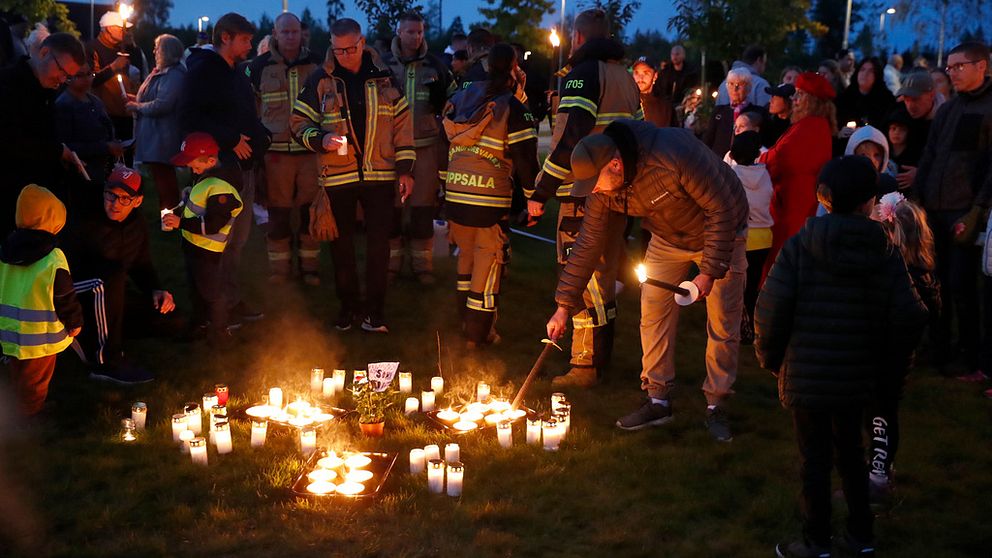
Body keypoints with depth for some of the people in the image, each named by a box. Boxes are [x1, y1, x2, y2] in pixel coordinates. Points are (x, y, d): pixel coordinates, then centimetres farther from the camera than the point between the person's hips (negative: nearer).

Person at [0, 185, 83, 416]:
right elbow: (65, 298, -16)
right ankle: (33, 410, 33)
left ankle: (19, 405, 46)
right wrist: (75, 322, 1)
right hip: (39, 335, -6)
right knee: (35, 379, 15)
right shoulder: (53, 259, -24)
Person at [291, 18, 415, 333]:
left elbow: (402, 123, 7)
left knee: (379, 244, 0)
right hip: (336, 176, 0)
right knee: (341, 245, 9)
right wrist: (320, 139, -18)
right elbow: (299, 123, 2)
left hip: (380, 174, 0)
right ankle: (347, 306, 23)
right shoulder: (320, 81, -1)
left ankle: (374, 311, 10)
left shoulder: (384, 77, 4)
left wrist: (405, 168, 2)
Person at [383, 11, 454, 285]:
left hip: (426, 146, 1)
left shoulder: (435, 65, 5)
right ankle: (391, 261, 15)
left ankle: (422, 263, 14)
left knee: (423, 206, 5)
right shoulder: (384, 64, 2)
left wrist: (438, 94, -2)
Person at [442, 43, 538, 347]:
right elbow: (524, 157, -9)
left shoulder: (460, 98, 9)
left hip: (455, 193, 5)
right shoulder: (512, 107, -7)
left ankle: (466, 322, 30)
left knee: (467, 253, 21)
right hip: (491, 198, -5)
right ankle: (479, 333, 10)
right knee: (489, 259, 6)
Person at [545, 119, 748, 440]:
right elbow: (589, 243, -8)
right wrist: (564, 306, -8)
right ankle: (658, 400, 10)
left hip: (720, 231, -5)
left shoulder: (675, 157, -40)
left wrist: (710, 270, -28)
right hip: (668, 238, 5)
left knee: (723, 324, -4)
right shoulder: (603, 186, -18)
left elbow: (722, 208, -30)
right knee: (653, 312, -2)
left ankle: (716, 407, 8)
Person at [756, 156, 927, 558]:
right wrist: (887, 365, 8)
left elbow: (771, 309, -16)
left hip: (805, 377, -3)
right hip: (856, 378, 3)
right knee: (850, 451, 21)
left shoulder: (800, 246, -11)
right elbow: (908, 318, -8)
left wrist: (770, 358, 0)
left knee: (814, 459, 8)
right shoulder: (885, 253, -4)